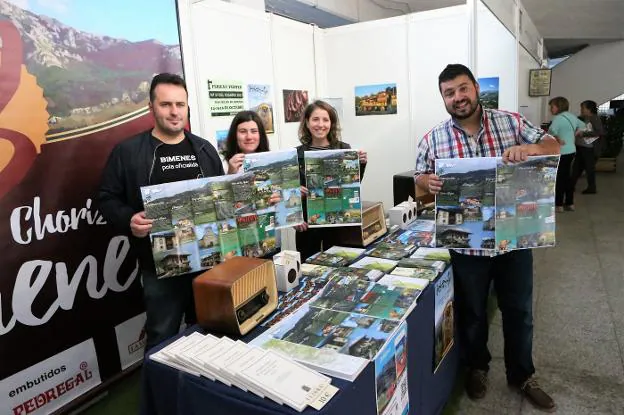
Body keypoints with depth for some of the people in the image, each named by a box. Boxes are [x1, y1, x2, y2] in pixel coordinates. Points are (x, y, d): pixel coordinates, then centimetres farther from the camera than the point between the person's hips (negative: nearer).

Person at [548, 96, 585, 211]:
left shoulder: (558, 118, -17)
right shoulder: (572, 116, 12)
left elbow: (552, 131, -32)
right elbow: (582, 125, 28)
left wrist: (558, 139, -17)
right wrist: (573, 136, 20)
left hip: (561, 152, -9)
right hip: (571, 150, 9)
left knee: (559, 178, -1)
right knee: (567, 177, 16)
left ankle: (558, 205, 5)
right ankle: (569, 203, 22)